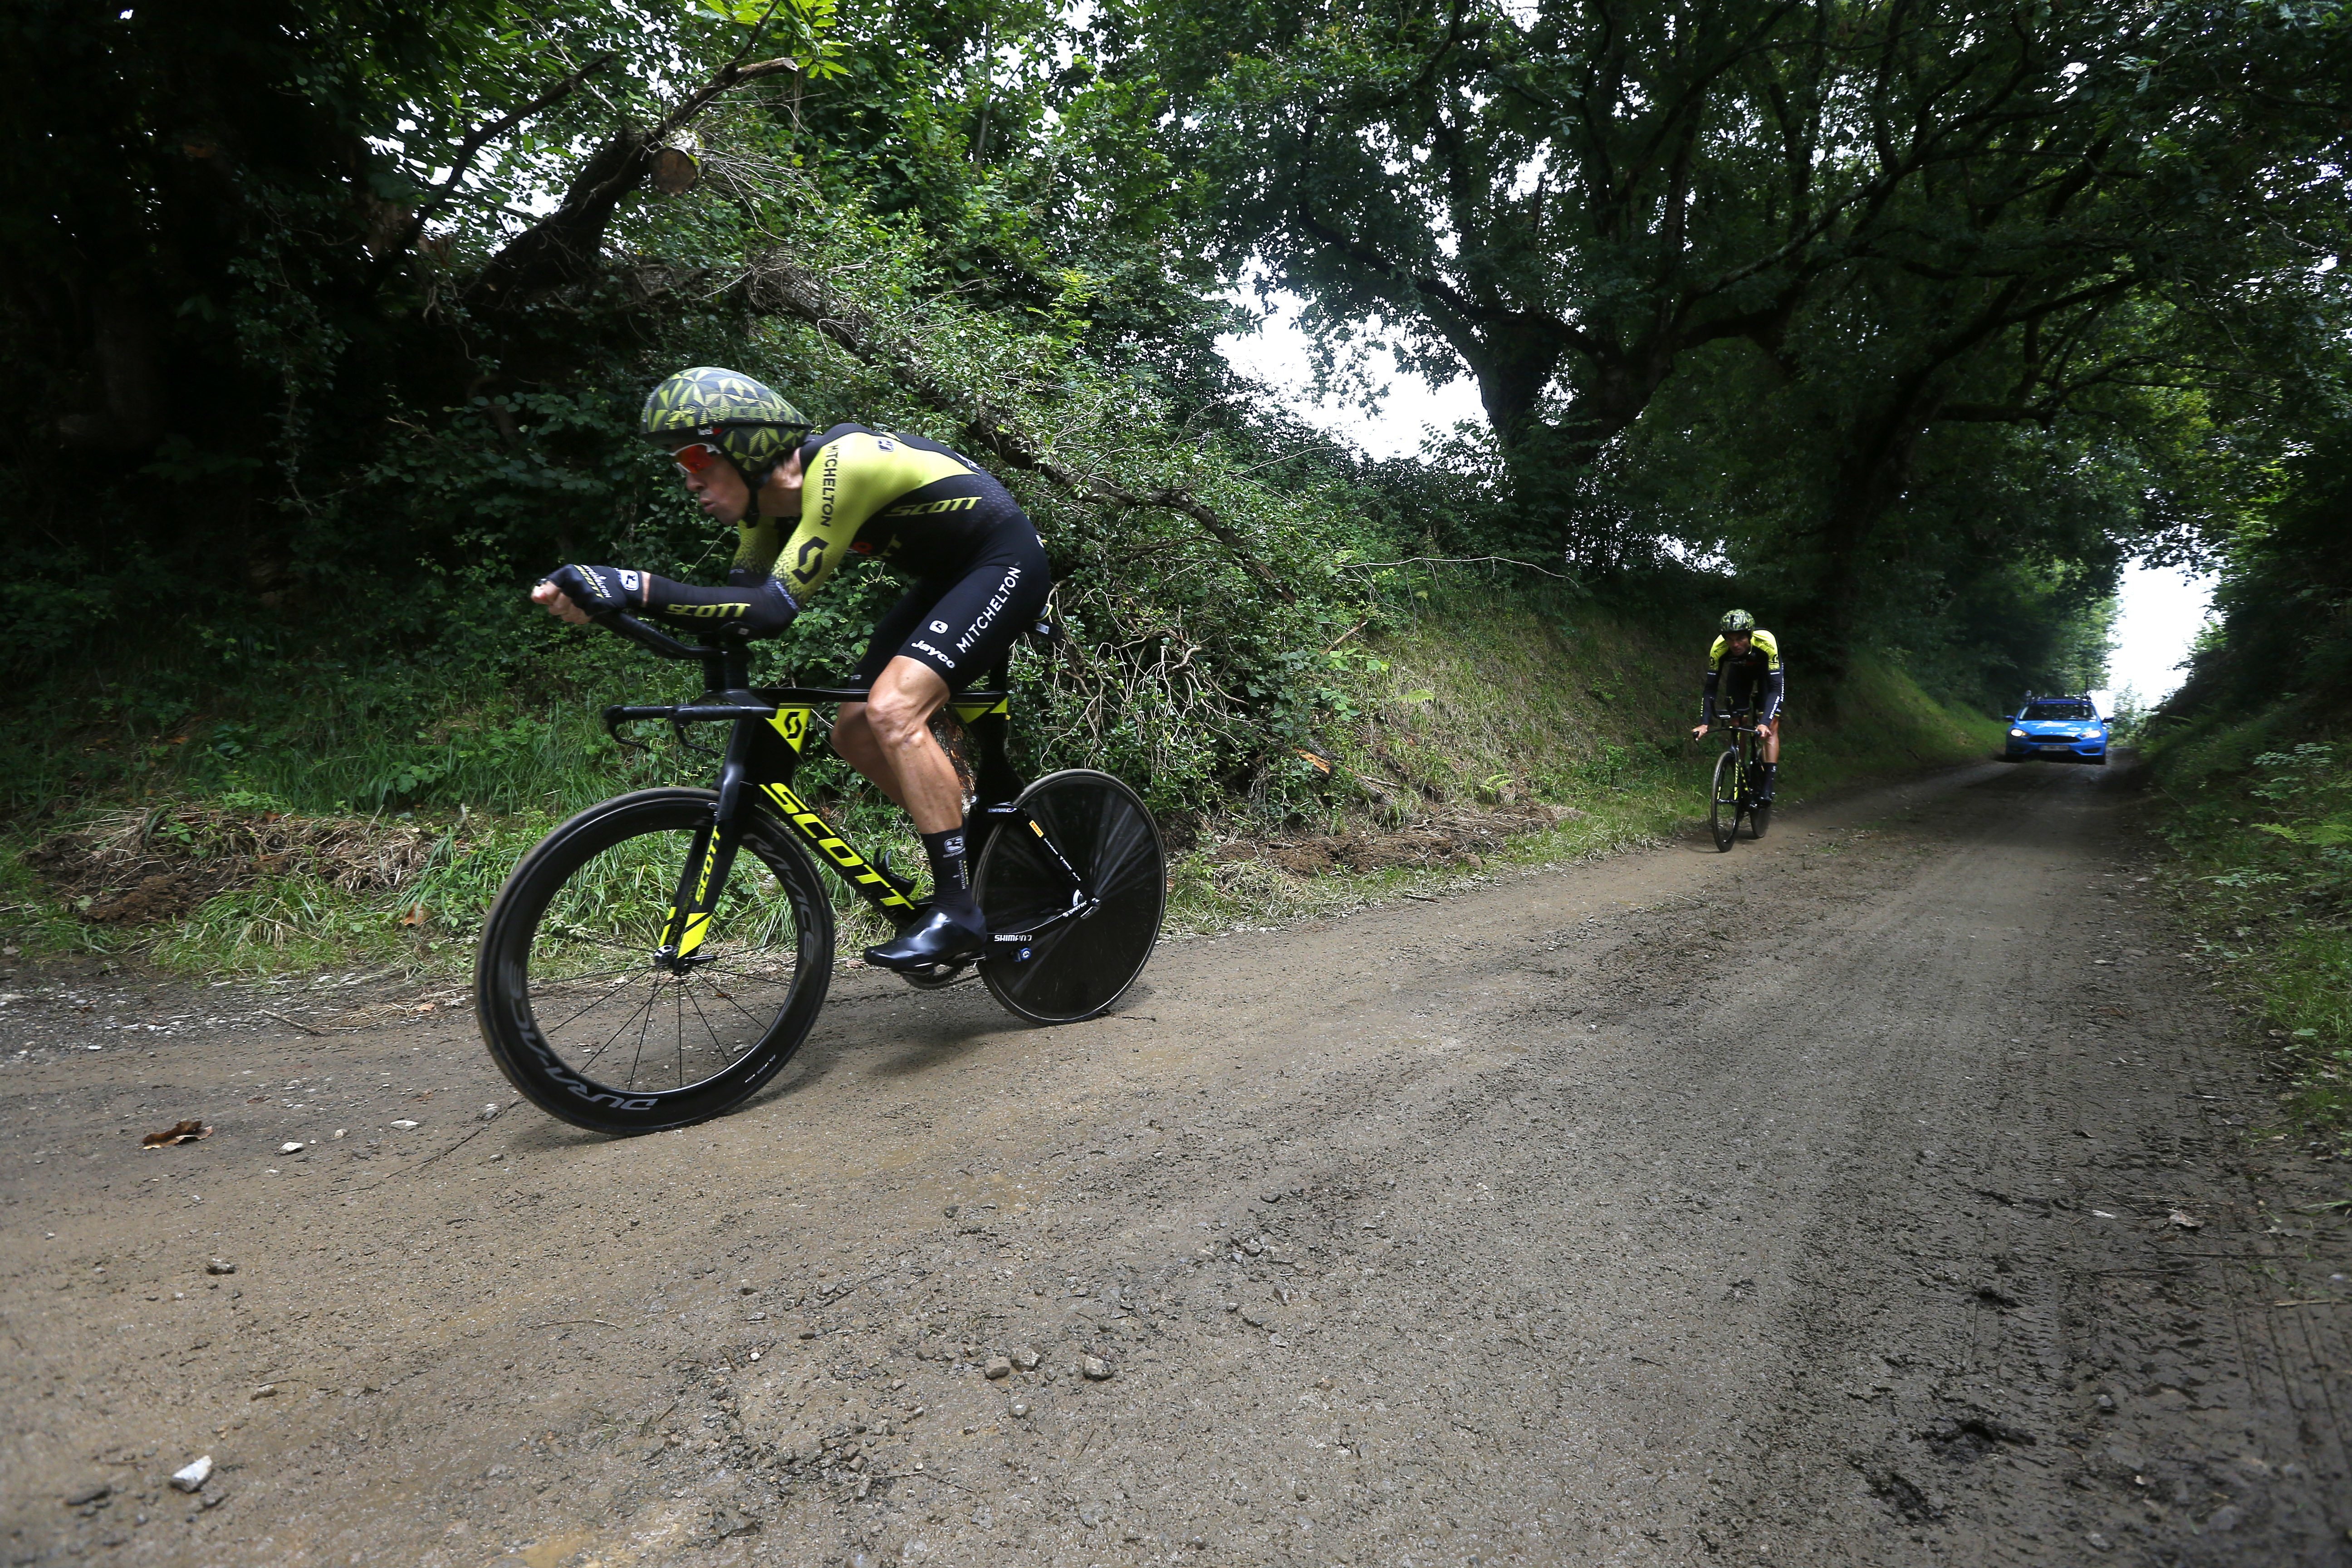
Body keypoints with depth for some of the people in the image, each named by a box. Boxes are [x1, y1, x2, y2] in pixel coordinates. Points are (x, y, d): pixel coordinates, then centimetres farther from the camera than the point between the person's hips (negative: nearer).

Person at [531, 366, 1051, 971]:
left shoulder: (838, 467, -29)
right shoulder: (770, 498, -1)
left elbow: (775, 608, -33)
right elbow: (742, 600, -3)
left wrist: (638, 589, -39)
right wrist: (605, 599, -15)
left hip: (1004, 563, -9)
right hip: (947, 576, 9)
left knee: (893, 710, -25)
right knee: (855, 733, 3)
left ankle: (960, 911, -18)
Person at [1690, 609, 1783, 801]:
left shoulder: (1766, 643, -40)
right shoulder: (1719, 648, -33)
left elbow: (1776, 687, -40)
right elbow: (1710, 688, -27)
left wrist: (1765, 723, -52)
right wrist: (1704, 723, -37)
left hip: (1768, 672, -2)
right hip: (1740, 672, 3)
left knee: (1771, 727, -16)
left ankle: (1768, 786, -16)